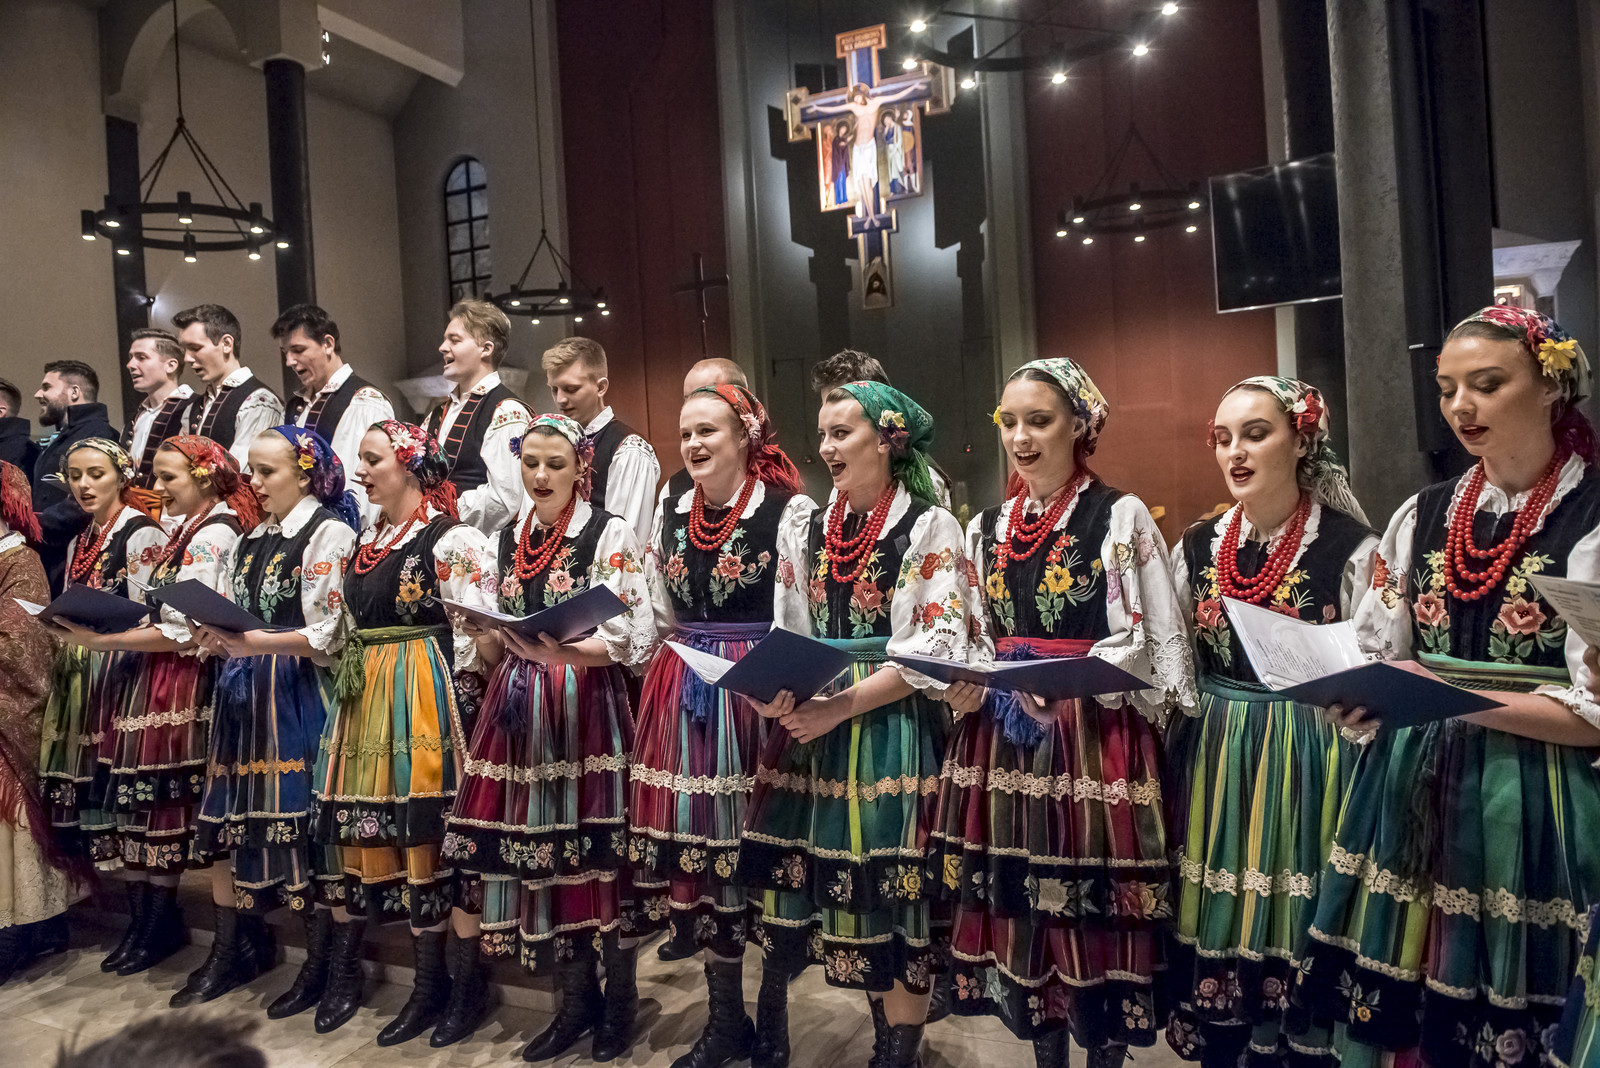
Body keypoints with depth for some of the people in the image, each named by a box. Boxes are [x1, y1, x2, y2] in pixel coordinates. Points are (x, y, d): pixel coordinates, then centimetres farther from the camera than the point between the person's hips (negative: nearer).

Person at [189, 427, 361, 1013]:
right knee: (231, 816, 8)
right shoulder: (250, 540, 17)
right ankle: (230, 950, 24)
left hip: (302, 694, -7)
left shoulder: (329, 531, -6)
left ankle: (320, 963, 11)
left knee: (306, 818, -2)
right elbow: (228, 619, 16)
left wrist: (251, 642, -22)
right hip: (246, 691, 7)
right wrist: (217, 638, -5)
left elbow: (327, 633, -14)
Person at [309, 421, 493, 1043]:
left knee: (418, 829, -3)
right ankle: (344, 972, 24)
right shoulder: (369, 539, 15)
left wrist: (430, 693, -10)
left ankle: (431, 984, 11)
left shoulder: (450, 540, -8)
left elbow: (471, 633, -10)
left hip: (420, 694, -7)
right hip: (364, 693, 7)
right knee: (361, 827, 10)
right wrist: (354, 677, 12)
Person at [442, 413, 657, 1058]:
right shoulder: (506, 541, 13)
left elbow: (631, 639, -10)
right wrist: (480, 630, -7)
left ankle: (620, 1002, 16)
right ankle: (578, 1000, 23)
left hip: (589, 705, -4)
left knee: (598, 846, -3)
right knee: (544, 845, 6)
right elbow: (494, 653, 15)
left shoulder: (611, 534, -3)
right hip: (522, 707, 5)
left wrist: (560, 649, -25)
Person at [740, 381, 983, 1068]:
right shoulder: (814, 529, 12)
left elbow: (940, 648, -12)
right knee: (853, 891, 10)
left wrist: (841, 706, -18)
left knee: (894, 892, 0)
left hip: (897, 730, -5)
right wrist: (780, 691, -5)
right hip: (819, 728, 5)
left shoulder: (930, 528, -5)